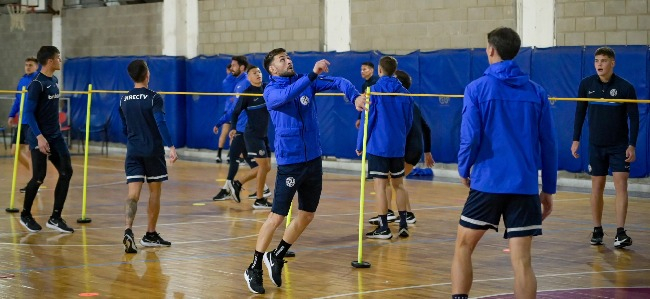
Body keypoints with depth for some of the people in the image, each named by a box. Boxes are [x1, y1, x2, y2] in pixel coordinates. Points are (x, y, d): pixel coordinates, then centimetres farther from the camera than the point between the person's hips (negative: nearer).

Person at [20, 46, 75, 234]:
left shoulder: (54, 81, 10)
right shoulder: (37, 84, -14)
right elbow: (29, 113, -17)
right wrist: (39, 136, -24)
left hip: (55, 136, 8)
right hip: (40, 138, -8)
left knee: (66, 172, -1)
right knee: (39, 177, -5)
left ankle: (55, 218, 5)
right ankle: (25, 215, 17)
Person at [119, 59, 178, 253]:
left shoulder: (124, 100, 7)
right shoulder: (154, 98, -9)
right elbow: (161, 123, -20)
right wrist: (171, 147, -23)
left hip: (133, 152, 3)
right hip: (153, 151, -3)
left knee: (133, 192, -5)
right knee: (155, 192, 12)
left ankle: (128, 230, -28)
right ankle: (150, 235, 19)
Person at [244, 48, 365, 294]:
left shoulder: (305, 81, 8)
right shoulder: (271, 92, -7)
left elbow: (338, 82, 0)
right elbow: (288, 94, -29)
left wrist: (355, 95, -20)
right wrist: (313, 74, -38)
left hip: (314, 160, 6)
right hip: (290, 162, -6)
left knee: (306, 216, 12)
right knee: (277, 216, -6)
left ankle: (276, 257, 28)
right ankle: (254, 268, 6)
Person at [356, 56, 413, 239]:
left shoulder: (374, 91, -8)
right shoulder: (405, 93, 4)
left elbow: (368, 119, -8)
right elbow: (409, 121, 12)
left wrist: (360, 144, 1)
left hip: (378, 146, -5)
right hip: (398, 147, 5)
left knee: (380, 185, -2)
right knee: (398, 184, 14)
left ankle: (384, 229, -2)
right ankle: (403, 225, 13)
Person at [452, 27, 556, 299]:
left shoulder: (477, 89, -3)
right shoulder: (537, 93, 6)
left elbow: (470, 137, -9)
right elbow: (548, 144, 6)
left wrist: (464, 170, 9)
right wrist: (549, 189, 13)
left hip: (487, 183, -2)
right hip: (525, 186, 2)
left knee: (463, 248, 14)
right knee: (521, 261, 1)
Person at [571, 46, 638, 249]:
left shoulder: (626, 88, -9)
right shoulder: (586, 85, -2)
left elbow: (634, 118, -5)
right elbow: (580, 112, 7)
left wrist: (632, 145, -10)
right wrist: (576, 140, 4)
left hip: (619, 146, -2)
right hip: (596, 145, 2)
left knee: (621, 185, -10)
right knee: (597, 187, 6)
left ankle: (621, 233, -12)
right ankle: (597, 230, 15)